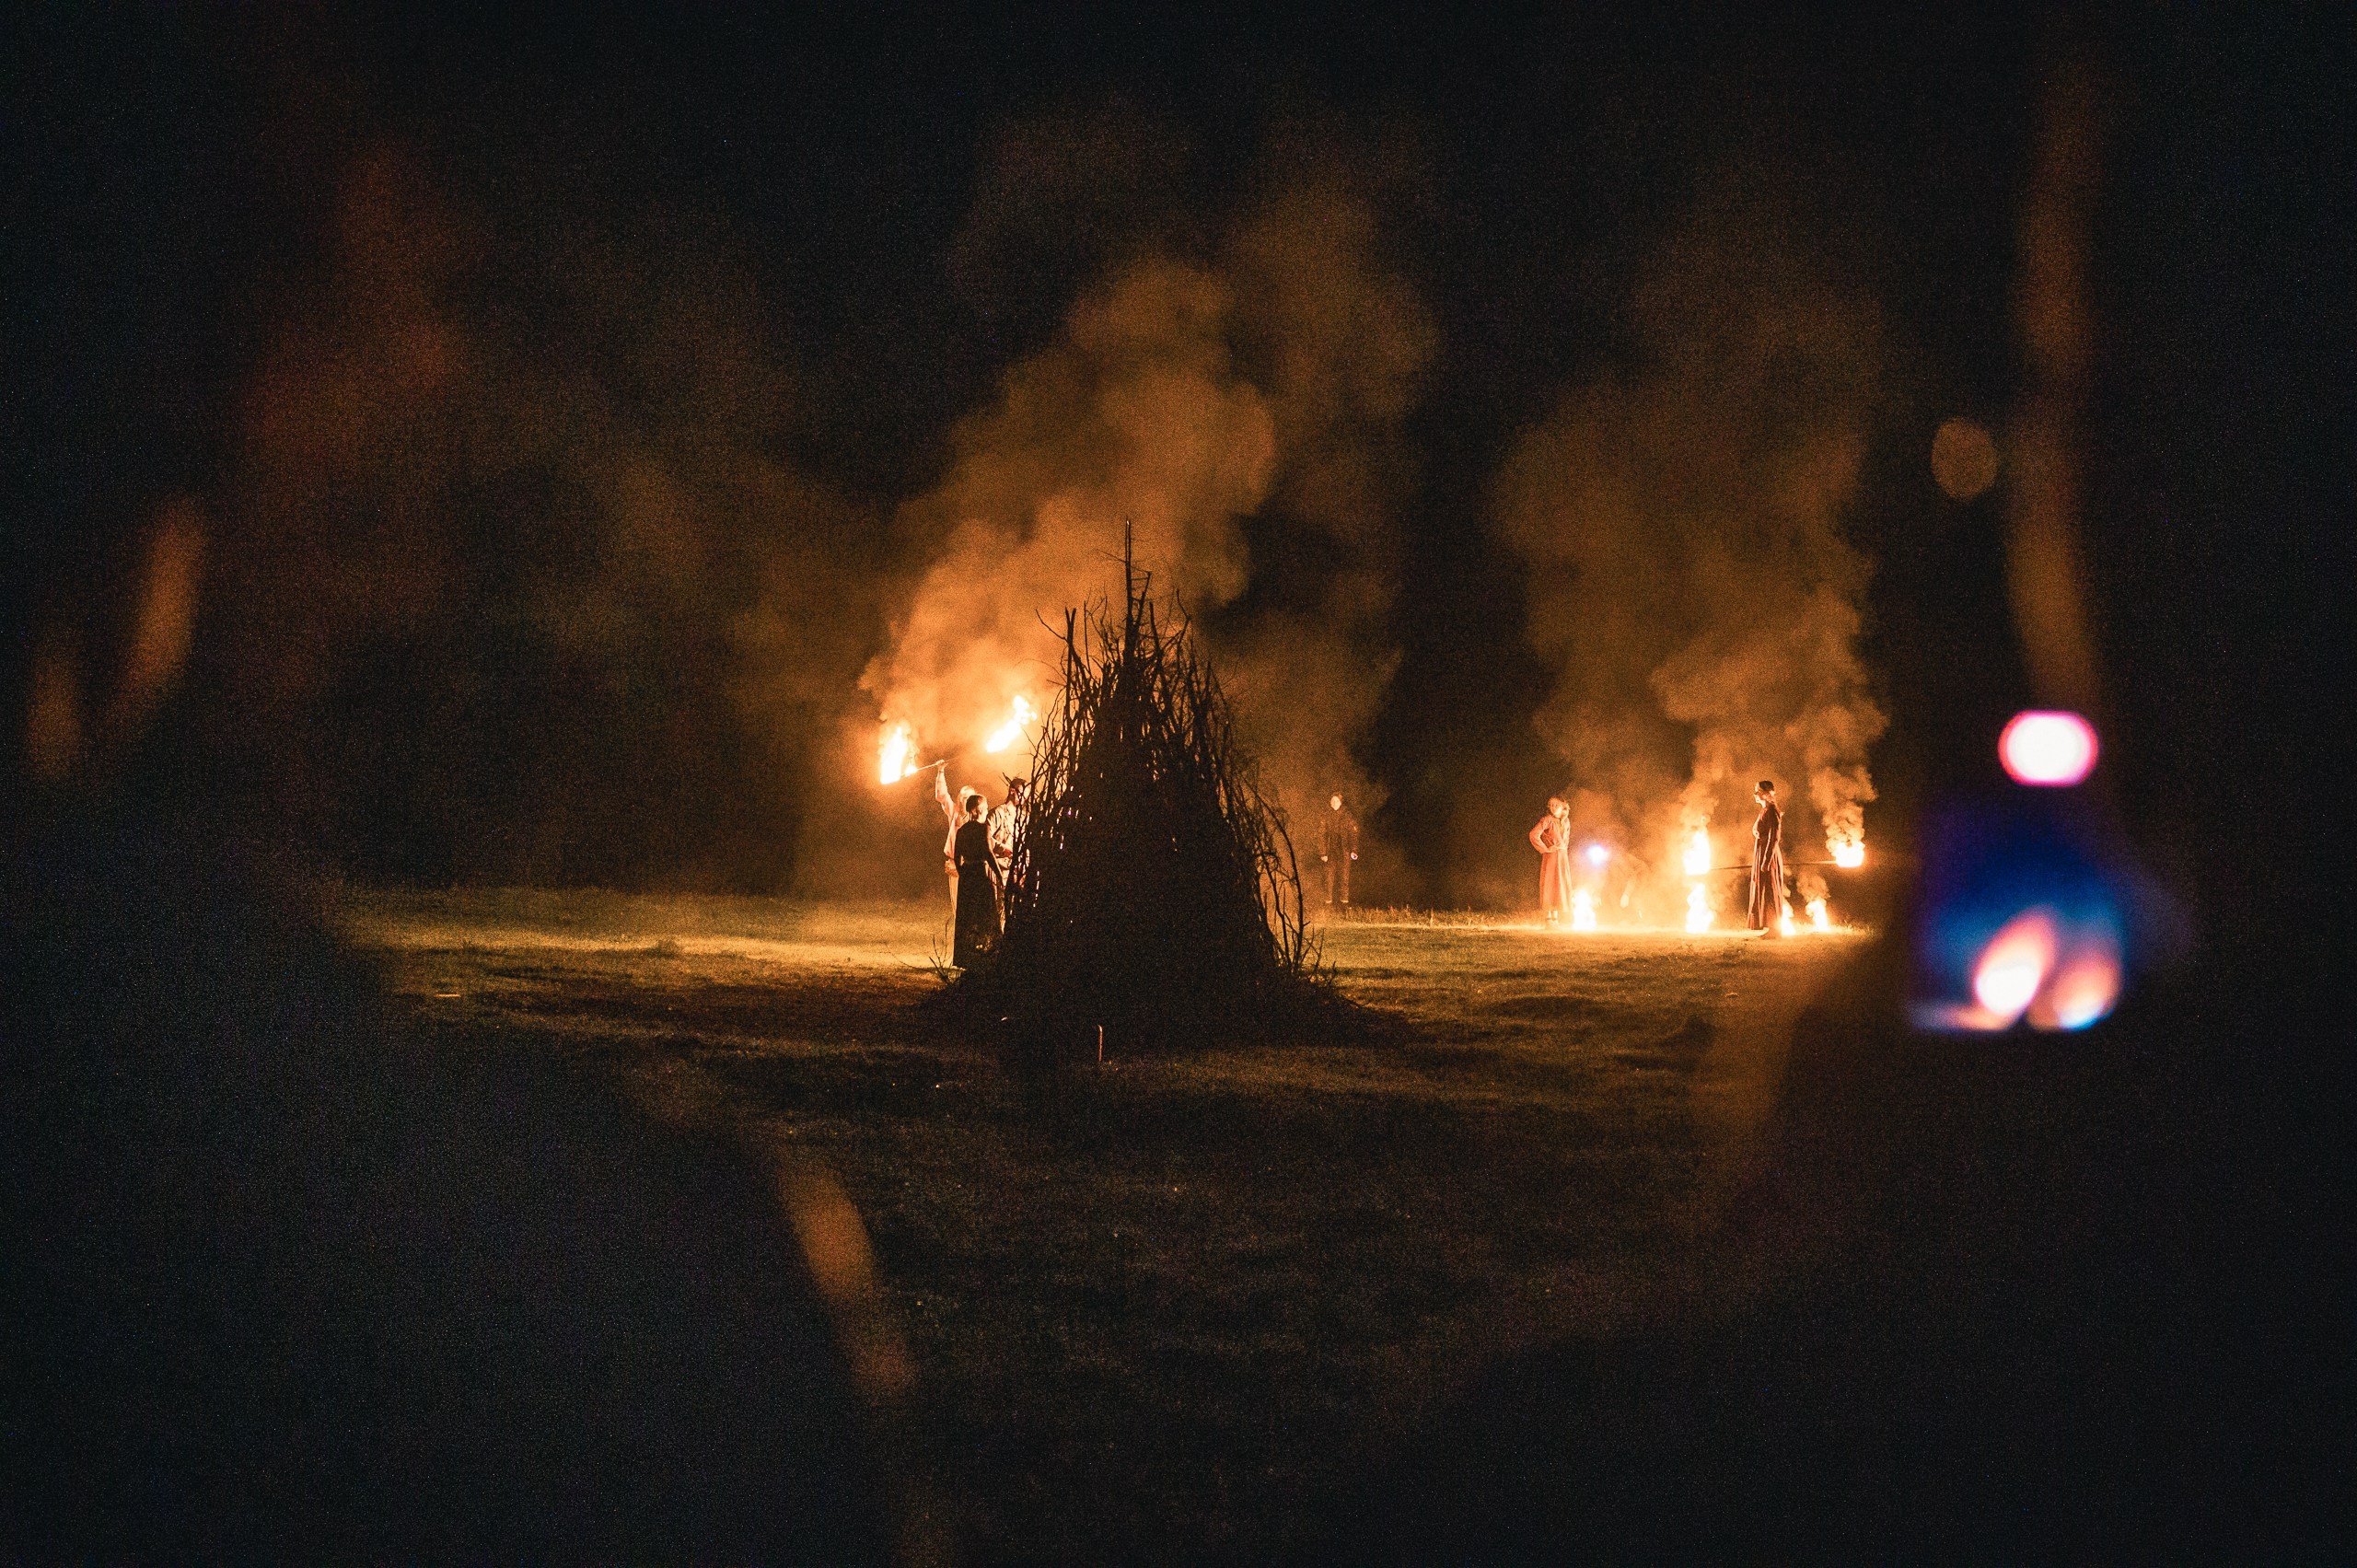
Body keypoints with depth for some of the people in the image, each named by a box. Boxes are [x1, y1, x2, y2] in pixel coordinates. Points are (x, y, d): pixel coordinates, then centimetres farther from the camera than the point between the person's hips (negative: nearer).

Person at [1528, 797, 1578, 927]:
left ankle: (1556, 919, 14)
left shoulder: (1566, 821, 10)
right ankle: (1548, 920, -8)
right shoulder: (1547, 820, -10)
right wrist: (1545, 849, -15)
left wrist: (1564, 847, 12)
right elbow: (1534, 834, -19)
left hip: (1563, 857, 7)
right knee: (1549, 886, -8)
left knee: (1560, 886, 8)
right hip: (1550, 857, -7)